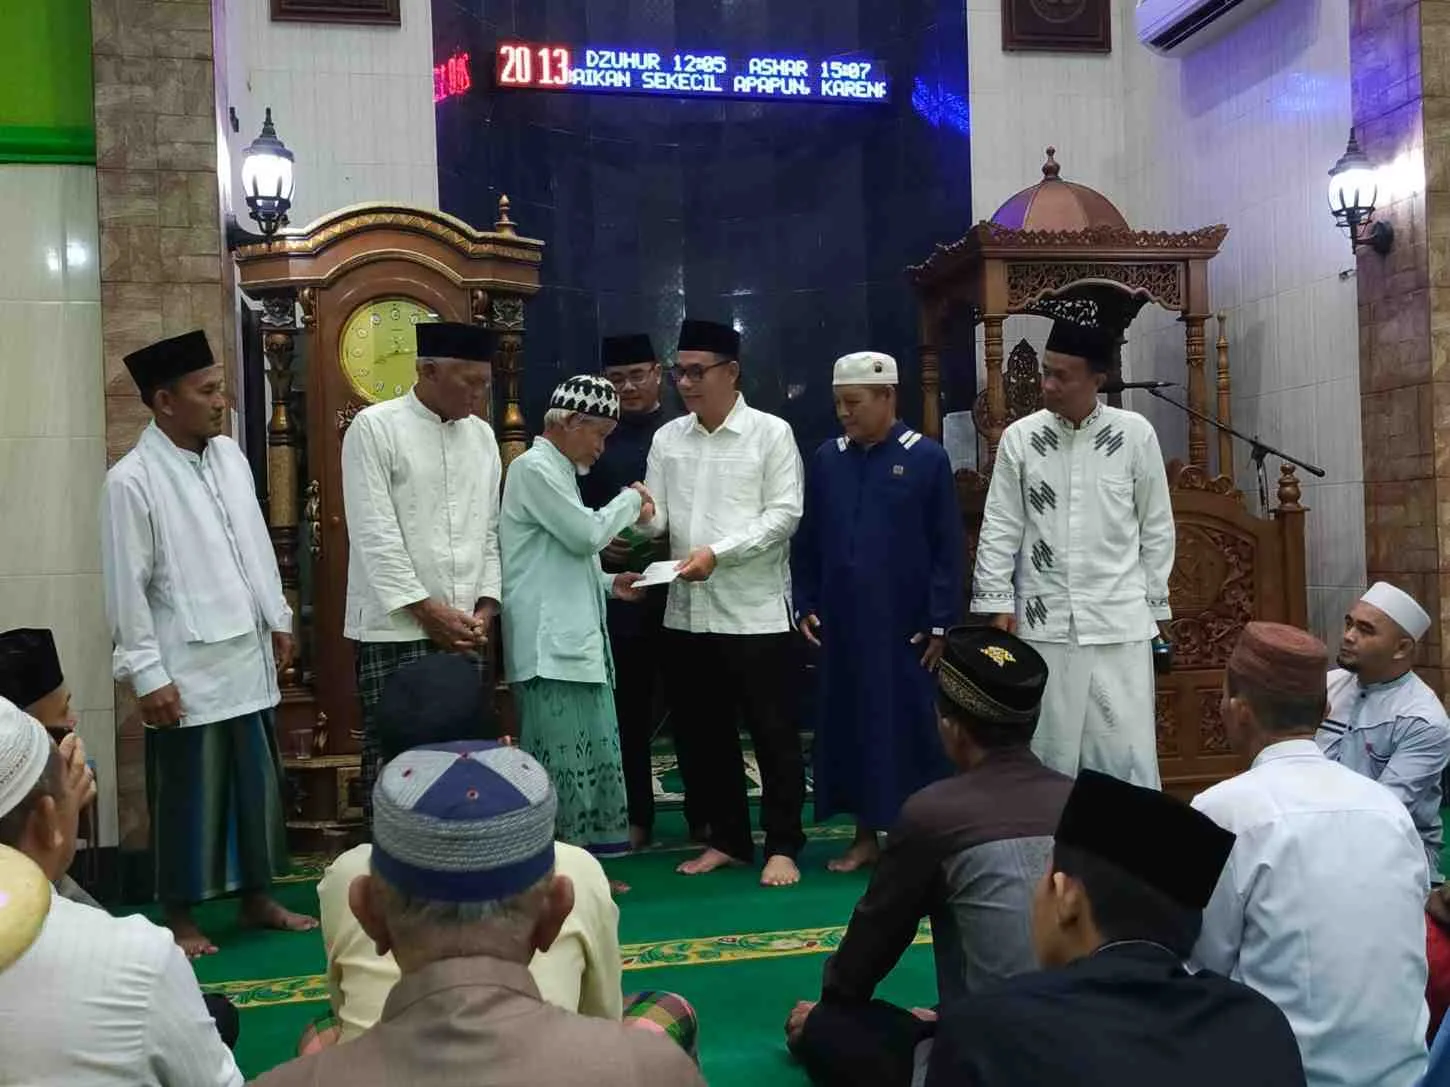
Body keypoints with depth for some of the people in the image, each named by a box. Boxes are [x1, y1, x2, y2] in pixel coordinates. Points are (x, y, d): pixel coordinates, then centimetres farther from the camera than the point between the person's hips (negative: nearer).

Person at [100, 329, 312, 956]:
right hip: (185, 671, -6)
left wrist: (278, 621, 15)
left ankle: (256, 898, 29)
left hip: (246, 659, 6)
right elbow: (126, 587, -13)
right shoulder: (131, 481, -13)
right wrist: (147, 674, -13)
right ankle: (180, 917, 22)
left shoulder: (229, 456, 6)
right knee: (188, 797, 6)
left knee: (257, 785, 14)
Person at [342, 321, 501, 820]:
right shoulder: (375, 428, -6)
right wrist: (429, 611, -11)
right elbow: (375, 536, -11)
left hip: (466, 629, 5)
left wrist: (485, 607, 1)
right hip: (398, 629, -5)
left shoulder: (482, 435, 12)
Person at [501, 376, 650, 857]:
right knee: (561, 758, -7)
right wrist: (631, 500, 2)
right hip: (549, 641, -10)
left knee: (591, 754, 10)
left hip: (575, 636, 10)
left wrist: (609, 583, 11)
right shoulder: (534, 467, -9)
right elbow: (586, 534, -13)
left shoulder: (557, 471, 21)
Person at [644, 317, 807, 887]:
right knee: (701, 733, 12)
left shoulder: (771, 432, -3)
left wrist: (718, 553, -19)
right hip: (687, 610, 5)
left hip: (754, 610, -5)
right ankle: (727, 839, 26)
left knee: (773, 733, 2)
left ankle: (782, 846, 14)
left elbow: (785, 514, -9)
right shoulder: (666, 438, 9)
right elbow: (655, 517, 5)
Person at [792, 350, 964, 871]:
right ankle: (865, 835, 22)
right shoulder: (826, 460, 5)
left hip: (905, 627, -4)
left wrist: (940, 622, -8)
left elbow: (948, 549, -6)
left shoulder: (927, 459, -6)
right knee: (848, 723, 9)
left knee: (909, 726, 4)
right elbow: (805, 541, 11)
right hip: (841, 625, 4)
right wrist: (805, 606, 5)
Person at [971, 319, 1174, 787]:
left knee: (1127, 748, 3)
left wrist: (1154, 602, 5)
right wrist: (997, 602, -1)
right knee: (1050, 748, 8)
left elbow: (1156, 525, 4)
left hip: (1120, 619, -1)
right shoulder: (1019, 437, -1)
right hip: (1044, 620, 1)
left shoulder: (1135, 434, -3)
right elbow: (1000, 527, 3)